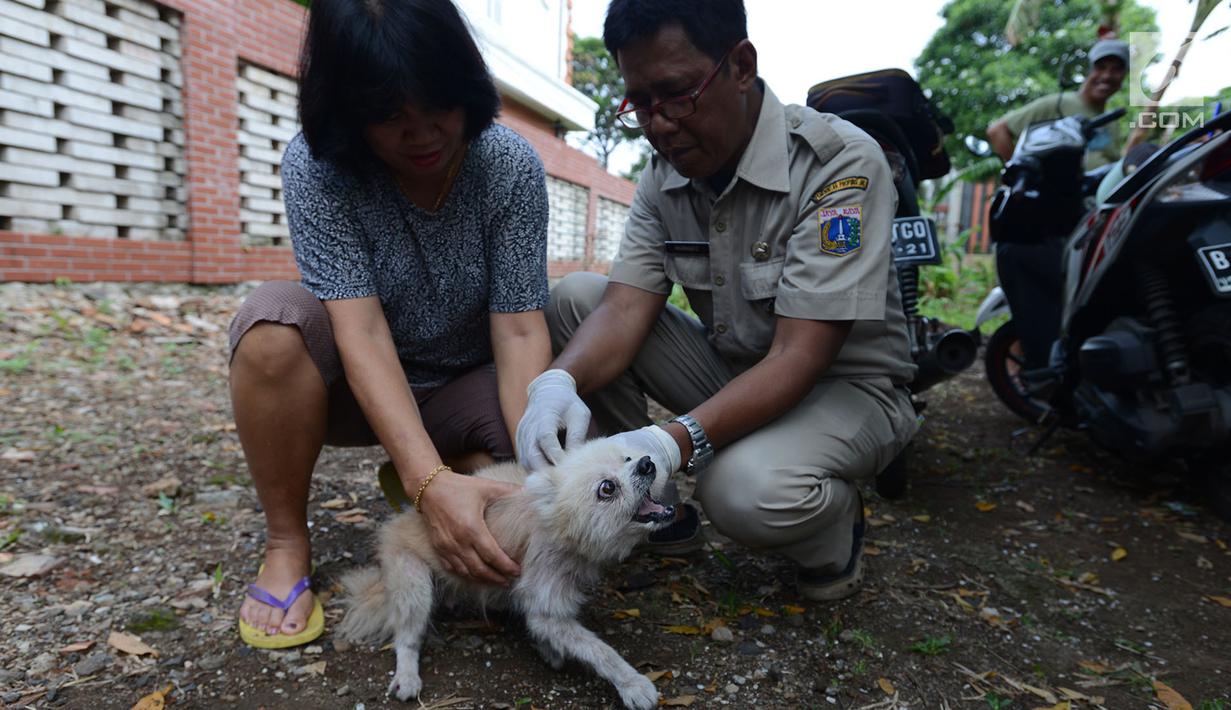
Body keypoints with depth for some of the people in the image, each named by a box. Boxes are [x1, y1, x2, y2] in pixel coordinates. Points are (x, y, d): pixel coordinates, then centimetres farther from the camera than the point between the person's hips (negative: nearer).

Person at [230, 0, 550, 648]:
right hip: (354, 385, -1)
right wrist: (430, 481, -43)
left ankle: (404, 478, 5)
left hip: (466, 388, 1)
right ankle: (286, 546, -12)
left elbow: (520, 333, -21)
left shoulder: (511, 166, -17)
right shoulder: (315, 166, -19)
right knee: (275, 319, -31)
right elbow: (362, 333, -30)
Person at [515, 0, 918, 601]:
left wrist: (677, 440, -42)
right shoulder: (664, 177, -3)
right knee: (574, 297, -9)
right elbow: (625, 308, -14)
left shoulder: (841, 163, -22)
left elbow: (799, 359, -29)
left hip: (844, 385, -5)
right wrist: (559, 382, -35)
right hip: (731, 372, 6)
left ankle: (834, 532, 1)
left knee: (750, 490, -38)